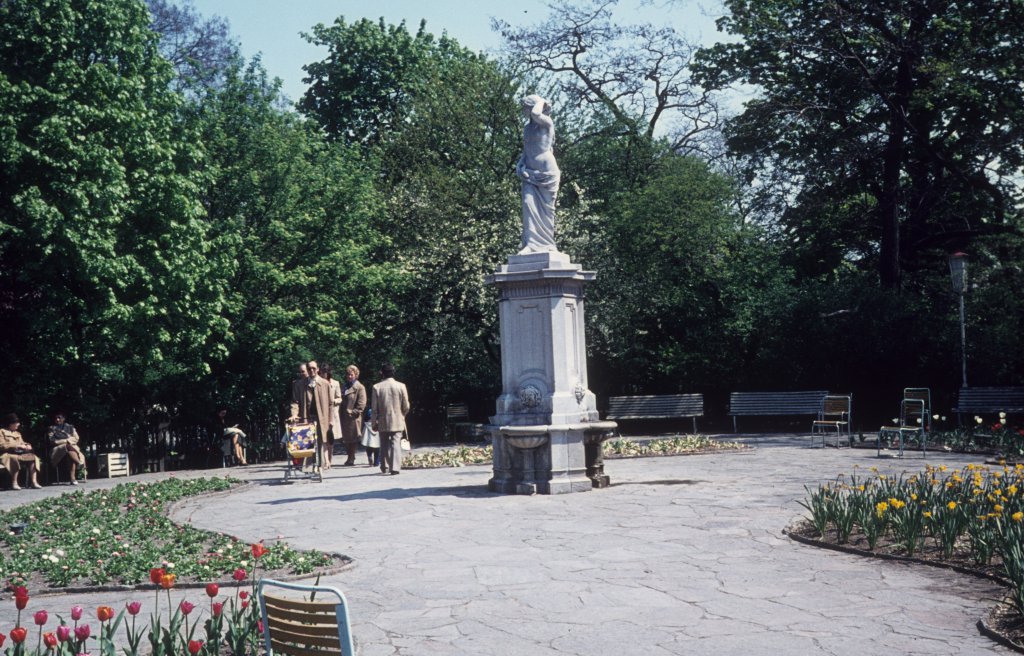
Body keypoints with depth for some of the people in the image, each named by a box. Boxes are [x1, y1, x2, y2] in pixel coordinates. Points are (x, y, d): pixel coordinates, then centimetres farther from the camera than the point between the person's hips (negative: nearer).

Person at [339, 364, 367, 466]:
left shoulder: (359, 387, -6)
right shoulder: (345, 387, 16)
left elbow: (361, 404, -11)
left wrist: (352, 412, -15)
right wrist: (342, 414, 9)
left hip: (354, 418, -7)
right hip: (345, 418, 7)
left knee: (353, 439, -1)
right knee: (346, 438, 10)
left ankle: (351, 459, 6)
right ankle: (350, 458, 19)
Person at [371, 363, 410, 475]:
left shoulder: (377, 387, -5)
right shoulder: (401, 386, -6)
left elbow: (374, 408, -3)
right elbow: (406, 407, -2)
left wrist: (374, 422, 7)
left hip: (382, 422, 1)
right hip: (397, 422, -1)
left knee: (384, 445, 15)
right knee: (396, 444, -1)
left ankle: (384, 467, 21)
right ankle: (395, 467, -12)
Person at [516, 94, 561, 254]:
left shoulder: (546, 122, -6)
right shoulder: (527, 126, 13)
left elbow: (536, 114, -28)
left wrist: (541, 102, -8)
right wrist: (521, 166, 6)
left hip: (546, 170, -5)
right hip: (530, 172, 5)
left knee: (545, 208, 0)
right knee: (529, 204, -11)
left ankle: (546, 245, 9)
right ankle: (531, 244, -15)